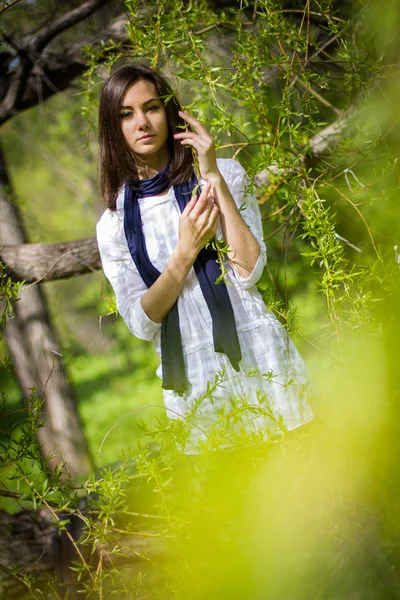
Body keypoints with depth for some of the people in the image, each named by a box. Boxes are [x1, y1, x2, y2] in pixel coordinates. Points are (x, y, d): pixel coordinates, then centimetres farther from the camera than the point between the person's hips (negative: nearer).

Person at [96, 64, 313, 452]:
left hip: (259, 358, 0)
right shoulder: (114, 223, 4)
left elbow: (249, 270, -11)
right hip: (193, 382, 1)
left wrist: (213, 179, -14)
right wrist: (186, 251, -15)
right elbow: (141, 322, -3)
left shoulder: (225, 173, 1)